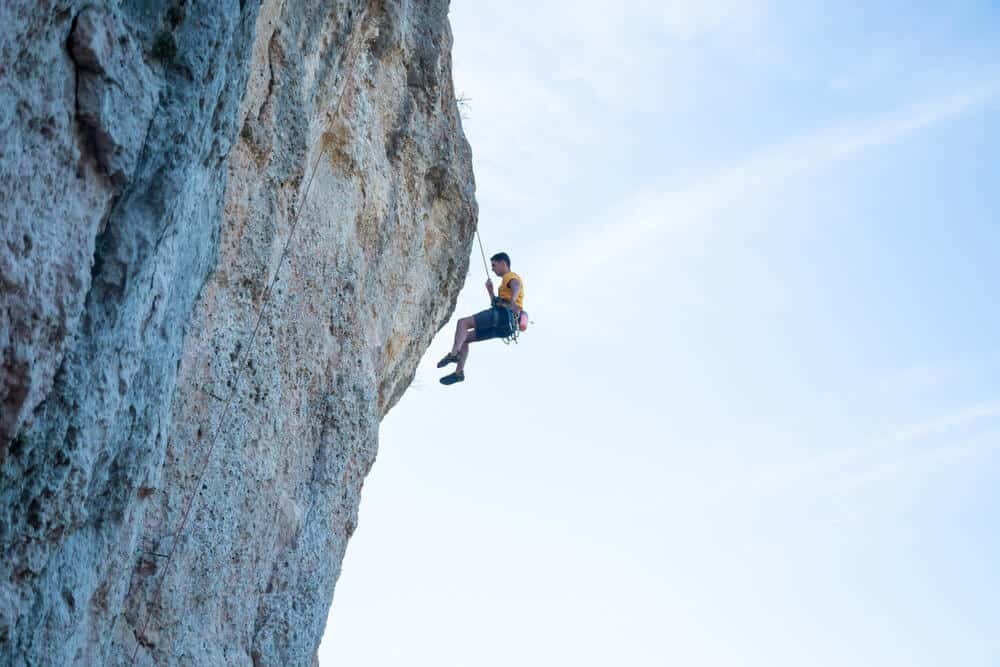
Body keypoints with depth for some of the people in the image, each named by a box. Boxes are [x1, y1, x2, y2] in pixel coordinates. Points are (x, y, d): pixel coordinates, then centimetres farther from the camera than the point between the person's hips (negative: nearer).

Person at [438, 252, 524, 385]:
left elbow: (517, 285, -24)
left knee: (463, 322, -18)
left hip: (504, 315, -10)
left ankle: (453, 354, -32)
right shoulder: (506, 283, 34)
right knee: (464, 337, 9)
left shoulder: (510, 277, 3)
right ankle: (459, 372, 0)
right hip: (503, 325, 10)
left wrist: (513, 300, -45)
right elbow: (496, 304, 39)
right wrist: (490, 291, 26)